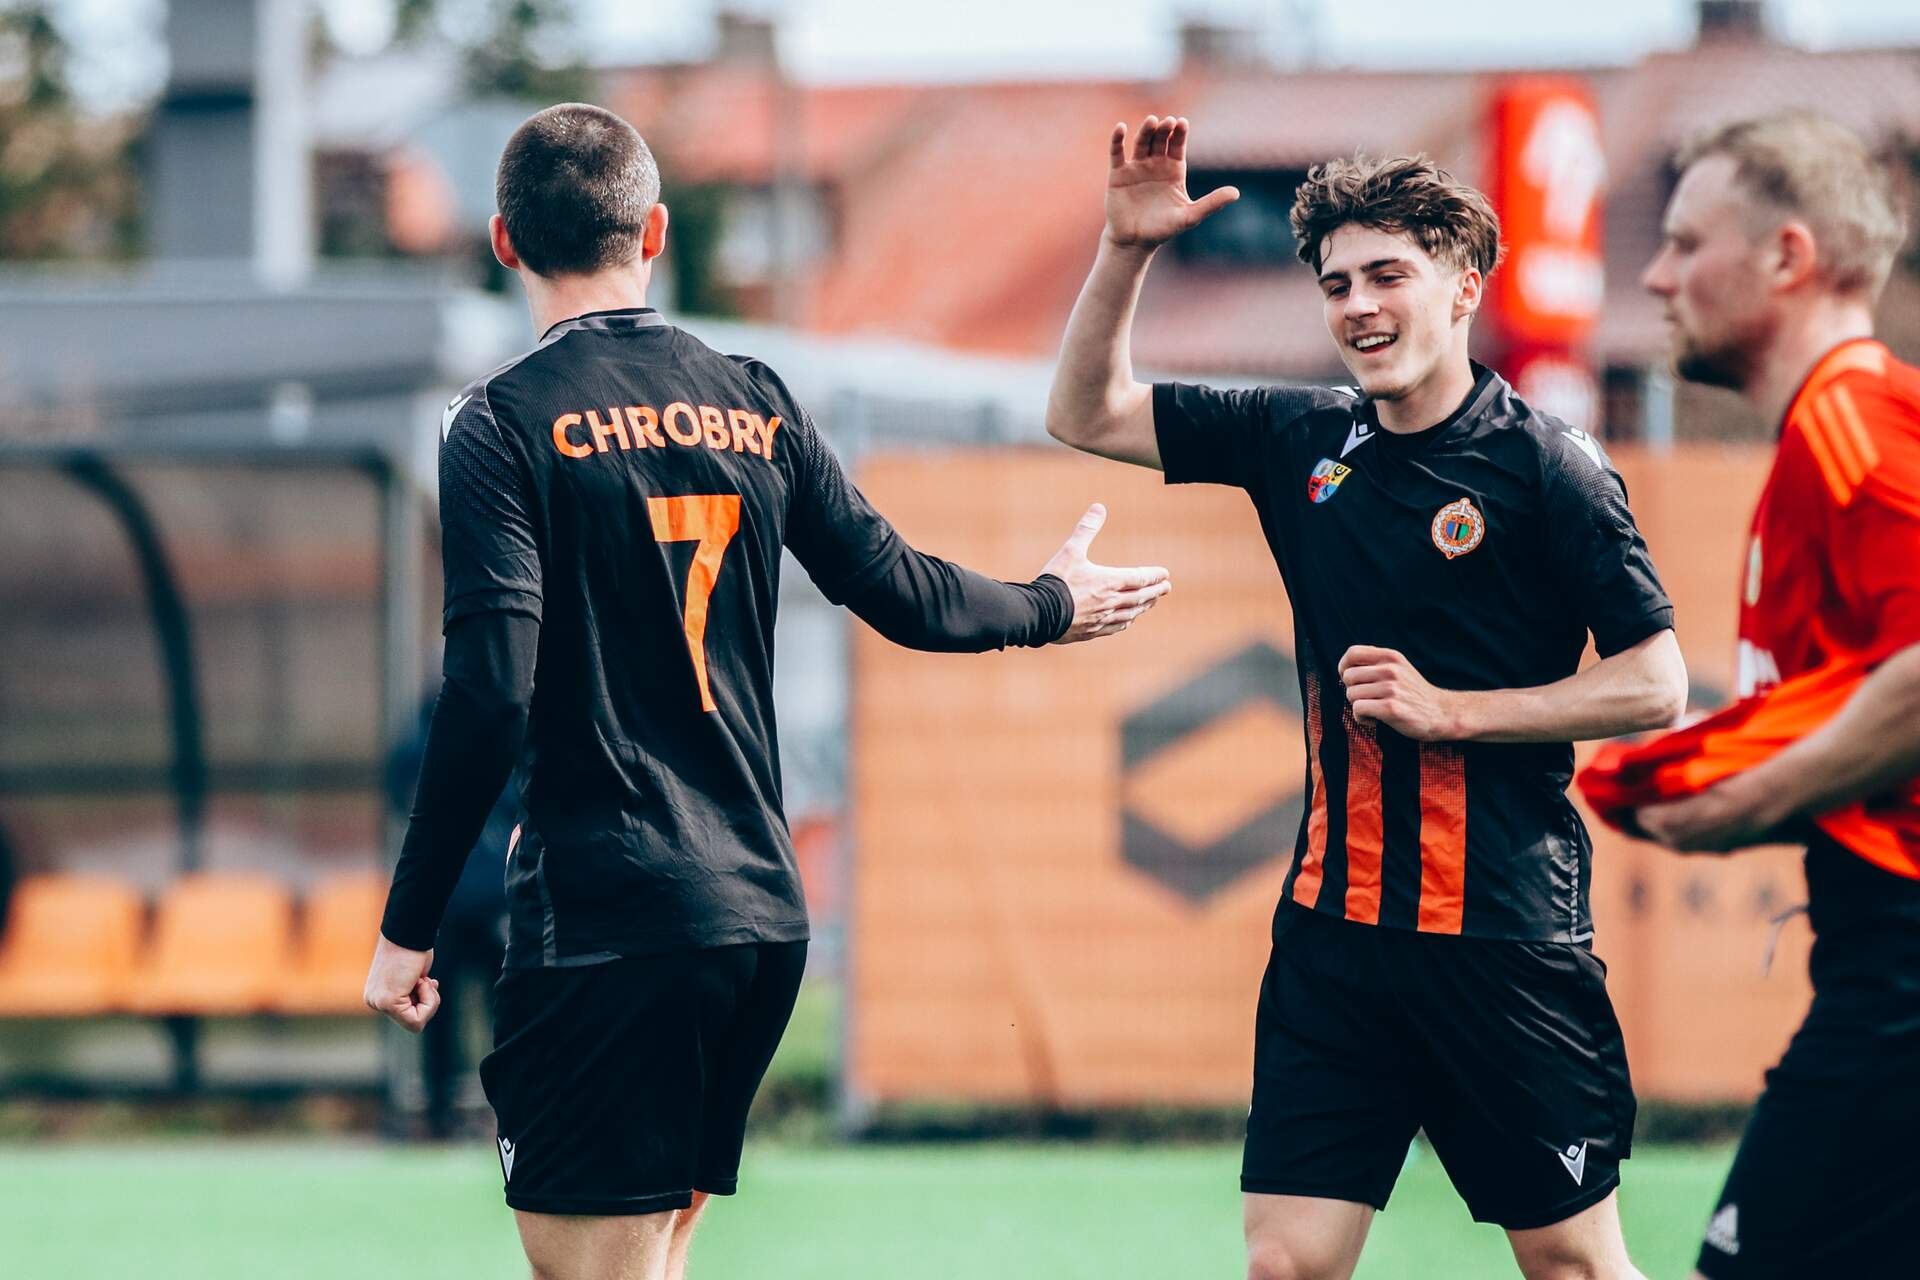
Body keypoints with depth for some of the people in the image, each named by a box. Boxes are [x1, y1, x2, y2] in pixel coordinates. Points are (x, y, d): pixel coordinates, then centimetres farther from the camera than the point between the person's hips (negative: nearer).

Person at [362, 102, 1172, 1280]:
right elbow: (902, 594, 14)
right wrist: (1052, 606, 34)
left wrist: (410, 927, -8)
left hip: (606, 919, -6)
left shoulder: (505, 422, -7)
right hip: (763, 907, 6)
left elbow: (491, 697, -14)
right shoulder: (752, 400, 8)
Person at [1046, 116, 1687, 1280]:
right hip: (1333, 918, 5)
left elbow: (1656, 685, -8)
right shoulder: (1300, 442, 9)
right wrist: (1128, 247, 2)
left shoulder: (1545, 466, -7)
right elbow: (1087, 415, 15)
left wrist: (1450, 710, -13)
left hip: (1503, 931, -5)